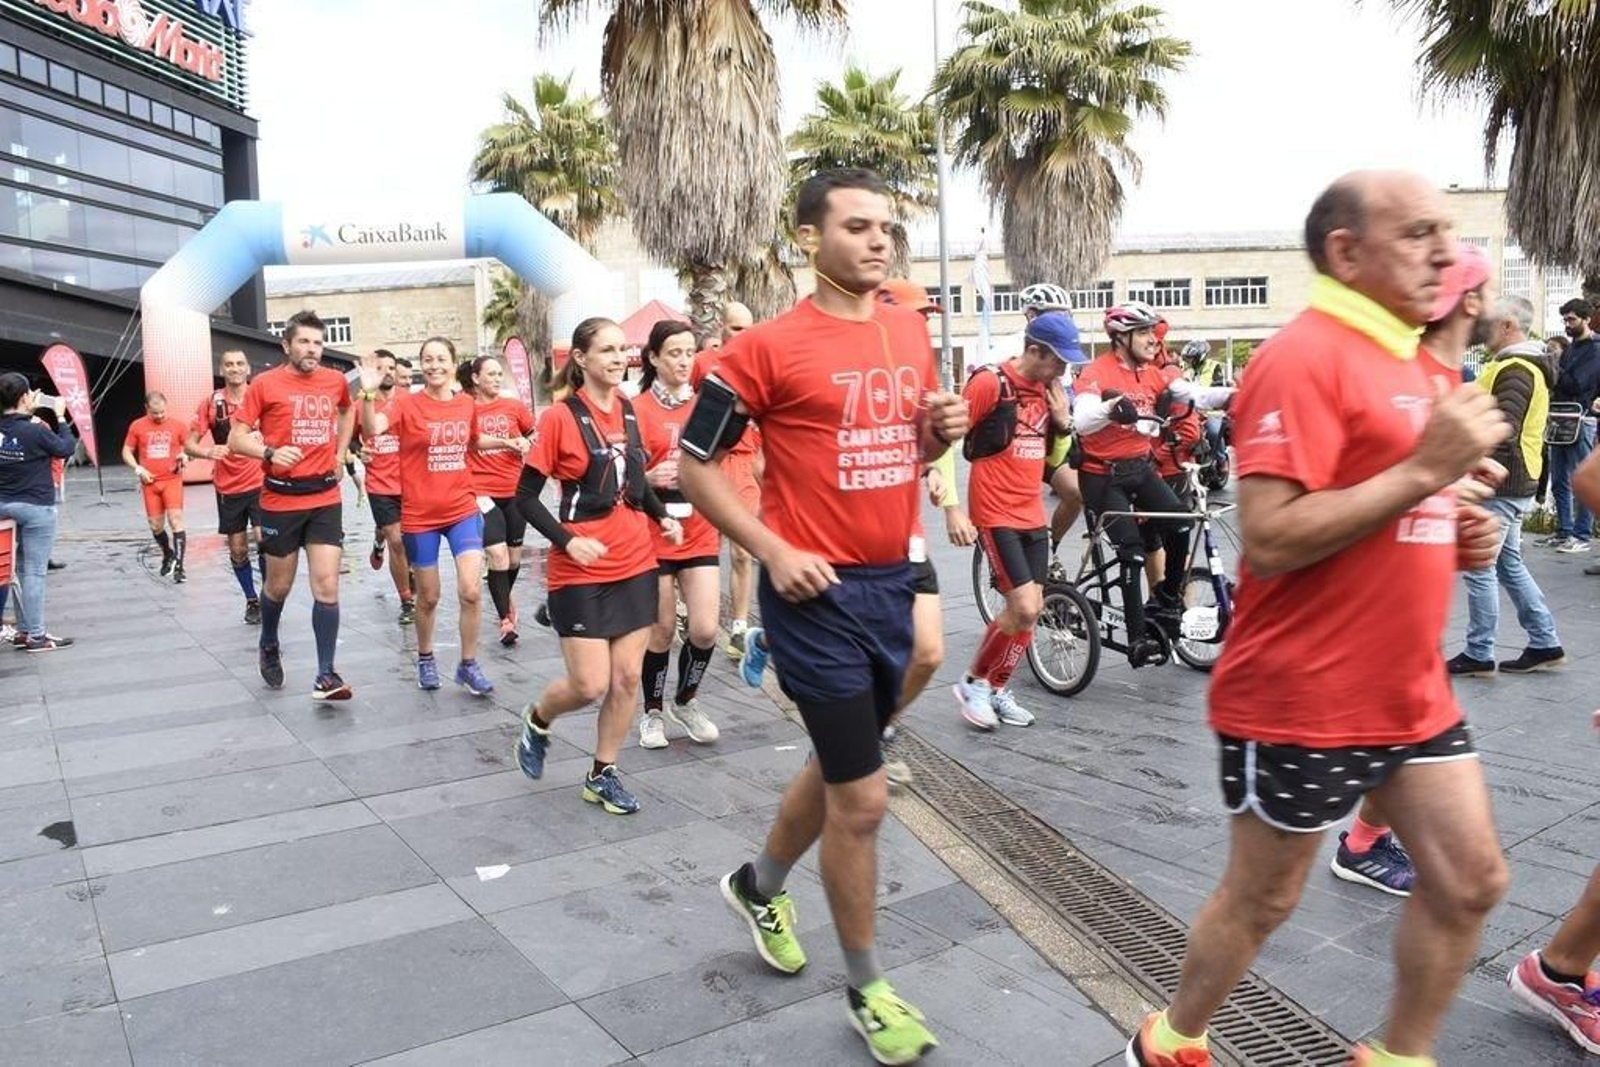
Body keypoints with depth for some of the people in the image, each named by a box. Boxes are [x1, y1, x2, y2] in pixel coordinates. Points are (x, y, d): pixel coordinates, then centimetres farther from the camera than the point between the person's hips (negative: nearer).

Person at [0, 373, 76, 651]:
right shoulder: (36, 431, -20)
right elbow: (65, 449, -5)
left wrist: (30, 413, 11)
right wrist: (61, 418, 4)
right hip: (36, 507, -7)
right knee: (34, 572, -1)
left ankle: (23, 630, 22)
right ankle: (36, 636, 4)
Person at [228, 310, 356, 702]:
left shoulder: (336, 381, 5)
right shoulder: (265, 384, -5)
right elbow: (236, 439, -5)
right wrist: (270, 453, -24)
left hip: (325, 499, 2)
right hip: (281, 500, -2)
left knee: (327, 587, -6)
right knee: (279, 585, 12)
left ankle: (326, 675, 0)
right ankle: (269, 647, 41)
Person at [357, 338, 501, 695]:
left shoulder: (466, 403, 3)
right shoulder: (407, 404, -9)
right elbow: (371, 429, -28)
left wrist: (505, 442, 9)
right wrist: (369, 394, -43)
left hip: (463, 510, 2)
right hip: (420, 515, -2)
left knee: (471, 591, -11)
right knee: (428, 597, 10)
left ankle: (468, 665, 8)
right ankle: (425, 659, 35)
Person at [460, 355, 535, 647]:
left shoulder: (515, 406, 3)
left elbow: (535, 437, 17)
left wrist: (526, 445, -1)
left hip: (515, 491, 3)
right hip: (482, 493, -3)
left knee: (514, 557, 13)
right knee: (497, 555, -12)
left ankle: (504, 598, 41)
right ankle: (505, 620, -3)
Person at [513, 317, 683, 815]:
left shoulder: (628, 410, 7)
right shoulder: (560, 417, -10)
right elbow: (525, 497, -7)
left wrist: (662, 516, 4)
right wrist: (568, 541, -19)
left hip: (636, 563, 6)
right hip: (581, 570, -5)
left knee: (627, 678, 6)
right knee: (590, 685, -4)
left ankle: (603, 775, 23)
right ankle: (537, 720, 28)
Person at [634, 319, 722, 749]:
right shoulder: (638, 409, -6)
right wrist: (650, 478, -25)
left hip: (700, 534, 3)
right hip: (653, 533, -3)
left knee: (705, 629, -2)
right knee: (662, 630, 5)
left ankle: (685, 702, 24)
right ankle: (653, 712, 26)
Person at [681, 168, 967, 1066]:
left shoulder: (913, 331, 8)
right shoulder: (769, 346, -12)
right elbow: (696, 466, -7)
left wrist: (941, 431, -3)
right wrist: (774, 551, -16)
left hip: (892, 581, 7)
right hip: (818, 592, -7)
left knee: (841, 766, 22)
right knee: (863, 797, 0)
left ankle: (760, 886, 49)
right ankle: (868, 989, 22)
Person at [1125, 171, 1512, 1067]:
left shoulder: (1403, 357, 13)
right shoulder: (1305, 358, -18)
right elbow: (1270, 539, -27)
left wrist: (1458, 529, 4)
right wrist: (1427, 468, -24)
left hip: (1411, 692, 9)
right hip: (1302, 701, -9)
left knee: (1471, 881, 14)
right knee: (1261, 901, 8)